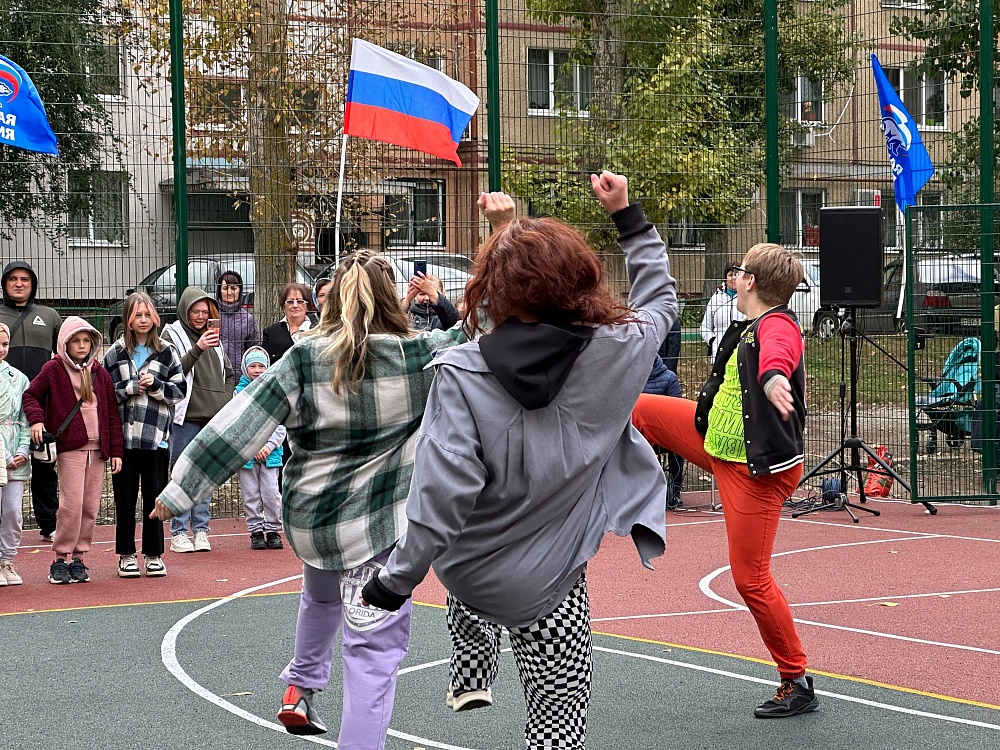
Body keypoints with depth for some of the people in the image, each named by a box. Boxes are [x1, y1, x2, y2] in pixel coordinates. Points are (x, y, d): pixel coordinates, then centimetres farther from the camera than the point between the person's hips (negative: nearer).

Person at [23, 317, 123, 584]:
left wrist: (116, 450, 7)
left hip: (98, 449, 4)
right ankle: (60, 559, -1)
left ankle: (78, 558, 11)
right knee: (71, 504, -11)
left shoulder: (100, 373, 12)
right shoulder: (53, 369, 2)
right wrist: (36, 420, -12)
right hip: (70, 447, -4)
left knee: (90, 507, 3)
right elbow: (31, 395, 8)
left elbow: (112, 413, 12)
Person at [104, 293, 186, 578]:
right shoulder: (115, 353, 5)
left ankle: (154, 554, 14)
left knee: (155, 496, 5)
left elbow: (180, 390, 3)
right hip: (123, 434, 0)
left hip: (156, 435, 0)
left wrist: (155, 385, -11)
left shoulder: (166, 352, 6)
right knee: (125, 497, 5)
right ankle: (126, 555, 14)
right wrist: (130, 388, -11)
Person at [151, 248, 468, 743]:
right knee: (375, 646, -1)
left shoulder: (302, 360, -8)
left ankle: (299, 689, 50)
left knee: (321, 596, 35)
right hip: (377, 522, -4)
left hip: (308, 517, 4)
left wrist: (180, 491, -4)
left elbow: (238, 427, -9)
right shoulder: (418, 355, -11)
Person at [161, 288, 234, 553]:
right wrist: (197, 349, -23)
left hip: (214, 417, 5)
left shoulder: (214, 336, 16)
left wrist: (226, 400, 10)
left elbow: (228, 373, 25)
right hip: (186, 416, -5)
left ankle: (201, 530, 13)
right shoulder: (172, 335, -1)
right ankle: (178, 533, 1)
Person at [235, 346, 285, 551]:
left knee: (271, 493, -3)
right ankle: (256, 531, 13)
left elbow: (280, 424, 4)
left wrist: (269, 445, -9)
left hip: (270, 453, 0)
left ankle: (273, 530, 8)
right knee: (250, 495, 4)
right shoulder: (239, 392, 1)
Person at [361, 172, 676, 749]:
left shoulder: (461, 373, -22)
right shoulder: (617, 352, -15)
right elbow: (661, 301, 8)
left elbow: (444, 495, -23)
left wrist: (395, 583, -11)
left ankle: (471, 677, 47)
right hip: (547, 583, -1)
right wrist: (628, 214, 16)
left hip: (466, 569, 1)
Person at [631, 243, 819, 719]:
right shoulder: (749, 326, 3)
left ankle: (797, 684, 9)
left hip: (756, 471, -9)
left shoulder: (778, 325, -26)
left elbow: (776, 357, -51)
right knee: (645, 410, 20)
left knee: (751, 579, -5)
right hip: (719, 443, 9)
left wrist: (773, 378, -71)